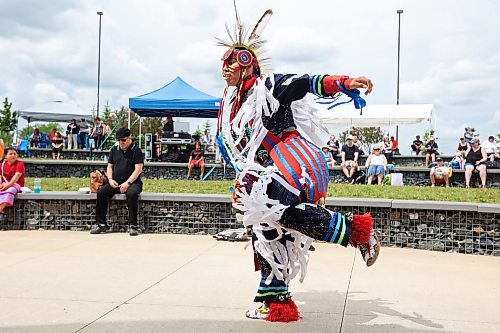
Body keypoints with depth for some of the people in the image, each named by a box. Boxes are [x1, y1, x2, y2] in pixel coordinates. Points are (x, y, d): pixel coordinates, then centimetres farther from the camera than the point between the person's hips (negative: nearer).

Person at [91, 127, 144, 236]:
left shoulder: (136, 151, -2)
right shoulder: (114, 150, 15)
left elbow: (138, 169, -10)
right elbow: (110, 166, 18)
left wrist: (127, 183, -19)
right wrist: (110, 179, -1)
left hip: (132, 182, -5)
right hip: (116, 183, 5)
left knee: (132, 193, -37)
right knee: (101, 192, -20)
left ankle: (133, 225, -30)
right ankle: (101, 224, -13)